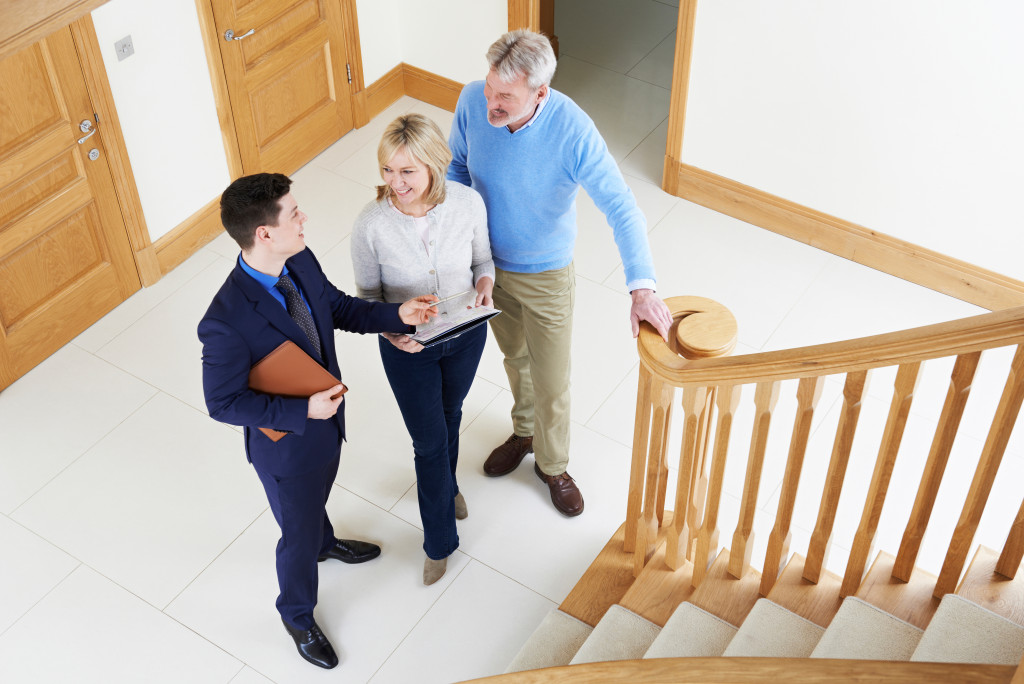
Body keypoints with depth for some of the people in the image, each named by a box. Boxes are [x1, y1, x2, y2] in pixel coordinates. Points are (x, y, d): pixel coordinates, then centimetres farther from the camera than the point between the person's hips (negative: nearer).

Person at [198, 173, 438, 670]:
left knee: (316, 499, 36)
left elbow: (338, 307, 1)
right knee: (299, 534, 19)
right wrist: (304, 411, -30)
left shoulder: (301, 262, -17)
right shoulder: (227, 323, -38)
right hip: (285, 444, -6)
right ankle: (297, 614, 49)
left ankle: (324, 542, 70)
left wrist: (396, 314, -14)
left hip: (326, 418, 6)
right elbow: (223, 403, -27)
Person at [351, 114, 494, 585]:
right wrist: (391, 331, -29)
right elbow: (367, 295, -11)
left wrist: (484, 285, -24)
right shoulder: (371, 225, -26)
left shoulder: (468, 203, -22)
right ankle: (439, 541, 33)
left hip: (465, 335, 3)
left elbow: (482, 259, -2)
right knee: (429, 441, 10)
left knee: (450, 414, 28)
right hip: (407, 347, -2)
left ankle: (444, 485, 61)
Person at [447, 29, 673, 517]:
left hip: (545, 274, -3)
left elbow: (621, 209, -34)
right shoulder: (472, 101, -22)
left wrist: (641, 288, -45)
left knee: (551, 381, 12)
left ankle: (552, 465, 41)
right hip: (488, 262, 3)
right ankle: (524, 432, 56)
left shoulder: (573, 132, -34)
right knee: (515, 357, 28)